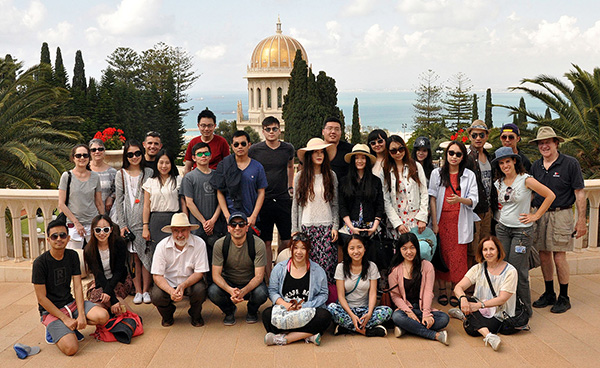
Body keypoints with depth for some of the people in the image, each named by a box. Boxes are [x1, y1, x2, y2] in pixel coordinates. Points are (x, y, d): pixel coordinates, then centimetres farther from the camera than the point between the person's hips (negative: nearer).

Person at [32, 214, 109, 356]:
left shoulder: (72, 256, 1)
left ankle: (72, 327, 4)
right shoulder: (40, 263, -15)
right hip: (50, 310, -5)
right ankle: (53, 328, 5)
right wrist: (65, 318, -17)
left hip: (71, 303, 5)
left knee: (103, 316, -20)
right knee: (71, 348, -25)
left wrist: (81, 315, -15)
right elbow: (41, 298, -14)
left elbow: (78, 287, -2)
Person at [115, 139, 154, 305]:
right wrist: (122, 225, -3)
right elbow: (119, 201, 5)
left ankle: (146, 290, 8)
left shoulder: (149, 173, 7)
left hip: (146, 220, 0)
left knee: (147, 254, -2)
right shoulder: (121, 175, 8)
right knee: (134, 256, 1)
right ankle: (138, 291, 10)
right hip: (130, 221, 0)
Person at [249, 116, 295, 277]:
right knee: (266, 242, 1)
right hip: (262, 201, -2)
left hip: (283, 199, 2)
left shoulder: (288, 149, 6)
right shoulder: (254, 150, -2)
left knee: (287, 240, 3)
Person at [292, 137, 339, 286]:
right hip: (306, 227, 0)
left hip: (326, 227, 0)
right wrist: (294, 230, 4)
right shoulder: (300, 177, 5)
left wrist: (335, 226, 0)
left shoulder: (331, 176, 6)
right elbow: (295, 205, 8)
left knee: (327, 264, -7)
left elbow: (335, 204, 9)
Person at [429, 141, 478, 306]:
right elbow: (433, 199, 2)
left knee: (458, 257, -1)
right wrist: (434, 223, -5)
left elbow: (474, 200, 0)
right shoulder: (437, 173, 7)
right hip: (442, 220, 0)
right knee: (442, 254, 2)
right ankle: (442, 291, 13)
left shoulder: (469, 175, 7)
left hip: (460, 222, 0)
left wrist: (460, 199, -22)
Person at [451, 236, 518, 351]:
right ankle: (488, 335, -40)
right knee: (465, 300, -35)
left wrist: (479, 305, -27)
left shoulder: (510, 271, -8)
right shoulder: (478, 268, 3)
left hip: (497, 315, -4)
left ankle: (465, 315, -9)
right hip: (478, 310, 4)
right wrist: (463, 298, -31)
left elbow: (502, 299, -15)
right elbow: (458, 287, -7)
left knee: (472, 330, -36)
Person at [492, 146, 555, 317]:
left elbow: (550, 195, -7)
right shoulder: (498, 183, 8)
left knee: (517, 270, -6)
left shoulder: (525, 180, -9)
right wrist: (502, 212, 12)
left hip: (522, 230, -5)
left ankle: (524, 309, 8)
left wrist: (536, 216, -6)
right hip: (502, 228, 5)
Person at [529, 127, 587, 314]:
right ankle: (549, 294, 23)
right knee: (544, 255, 9)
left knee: (559, 256, -3)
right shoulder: (536, 166, 9)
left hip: (561, 214, -5)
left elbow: (579, 193, -5)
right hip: (539, 214, 5)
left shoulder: (570, 163, -5)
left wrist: (581, 220, -8)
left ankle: (564, 297, 11)